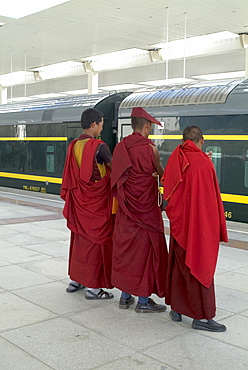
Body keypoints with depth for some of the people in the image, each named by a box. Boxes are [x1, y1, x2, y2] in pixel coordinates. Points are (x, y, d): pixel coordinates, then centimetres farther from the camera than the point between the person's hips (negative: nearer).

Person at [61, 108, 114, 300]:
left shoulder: (73, 146, 4)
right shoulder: (99, 146, -17)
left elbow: (70, 176, 9)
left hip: (79, 202, 7)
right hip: (97, 203, -7)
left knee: (80, 238, 17)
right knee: (97, 240, 2)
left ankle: (75, 280, 28)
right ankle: (93, 287, 8)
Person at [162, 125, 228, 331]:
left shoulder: (175, 160, 0)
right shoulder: (205, 164, -16)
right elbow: (213, 199, -14)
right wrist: (219, 228, -4)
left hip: (179, 225, 6)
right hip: (201, 227, -6)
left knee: (178, 266, 16)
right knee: (200, 267, 4)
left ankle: (176, 309, 26)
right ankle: (202, 317, 12)